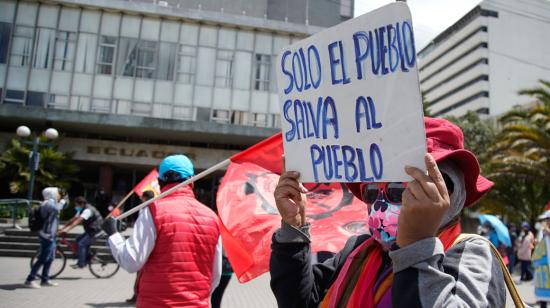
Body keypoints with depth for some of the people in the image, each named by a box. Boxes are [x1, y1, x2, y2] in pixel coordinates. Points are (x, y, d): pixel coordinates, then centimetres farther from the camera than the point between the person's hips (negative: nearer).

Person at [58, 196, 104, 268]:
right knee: (78, 239, 10)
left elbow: (78, 221, -32)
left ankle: (81, 264, -3)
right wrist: (63, 228, 3)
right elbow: (73, 219, 8)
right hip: (90, 230, 10)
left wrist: (67, 230, -38)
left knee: (81, 244, -12)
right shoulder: (82, 210, 9)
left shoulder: (88, 210, -23)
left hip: (96, 231, -10)